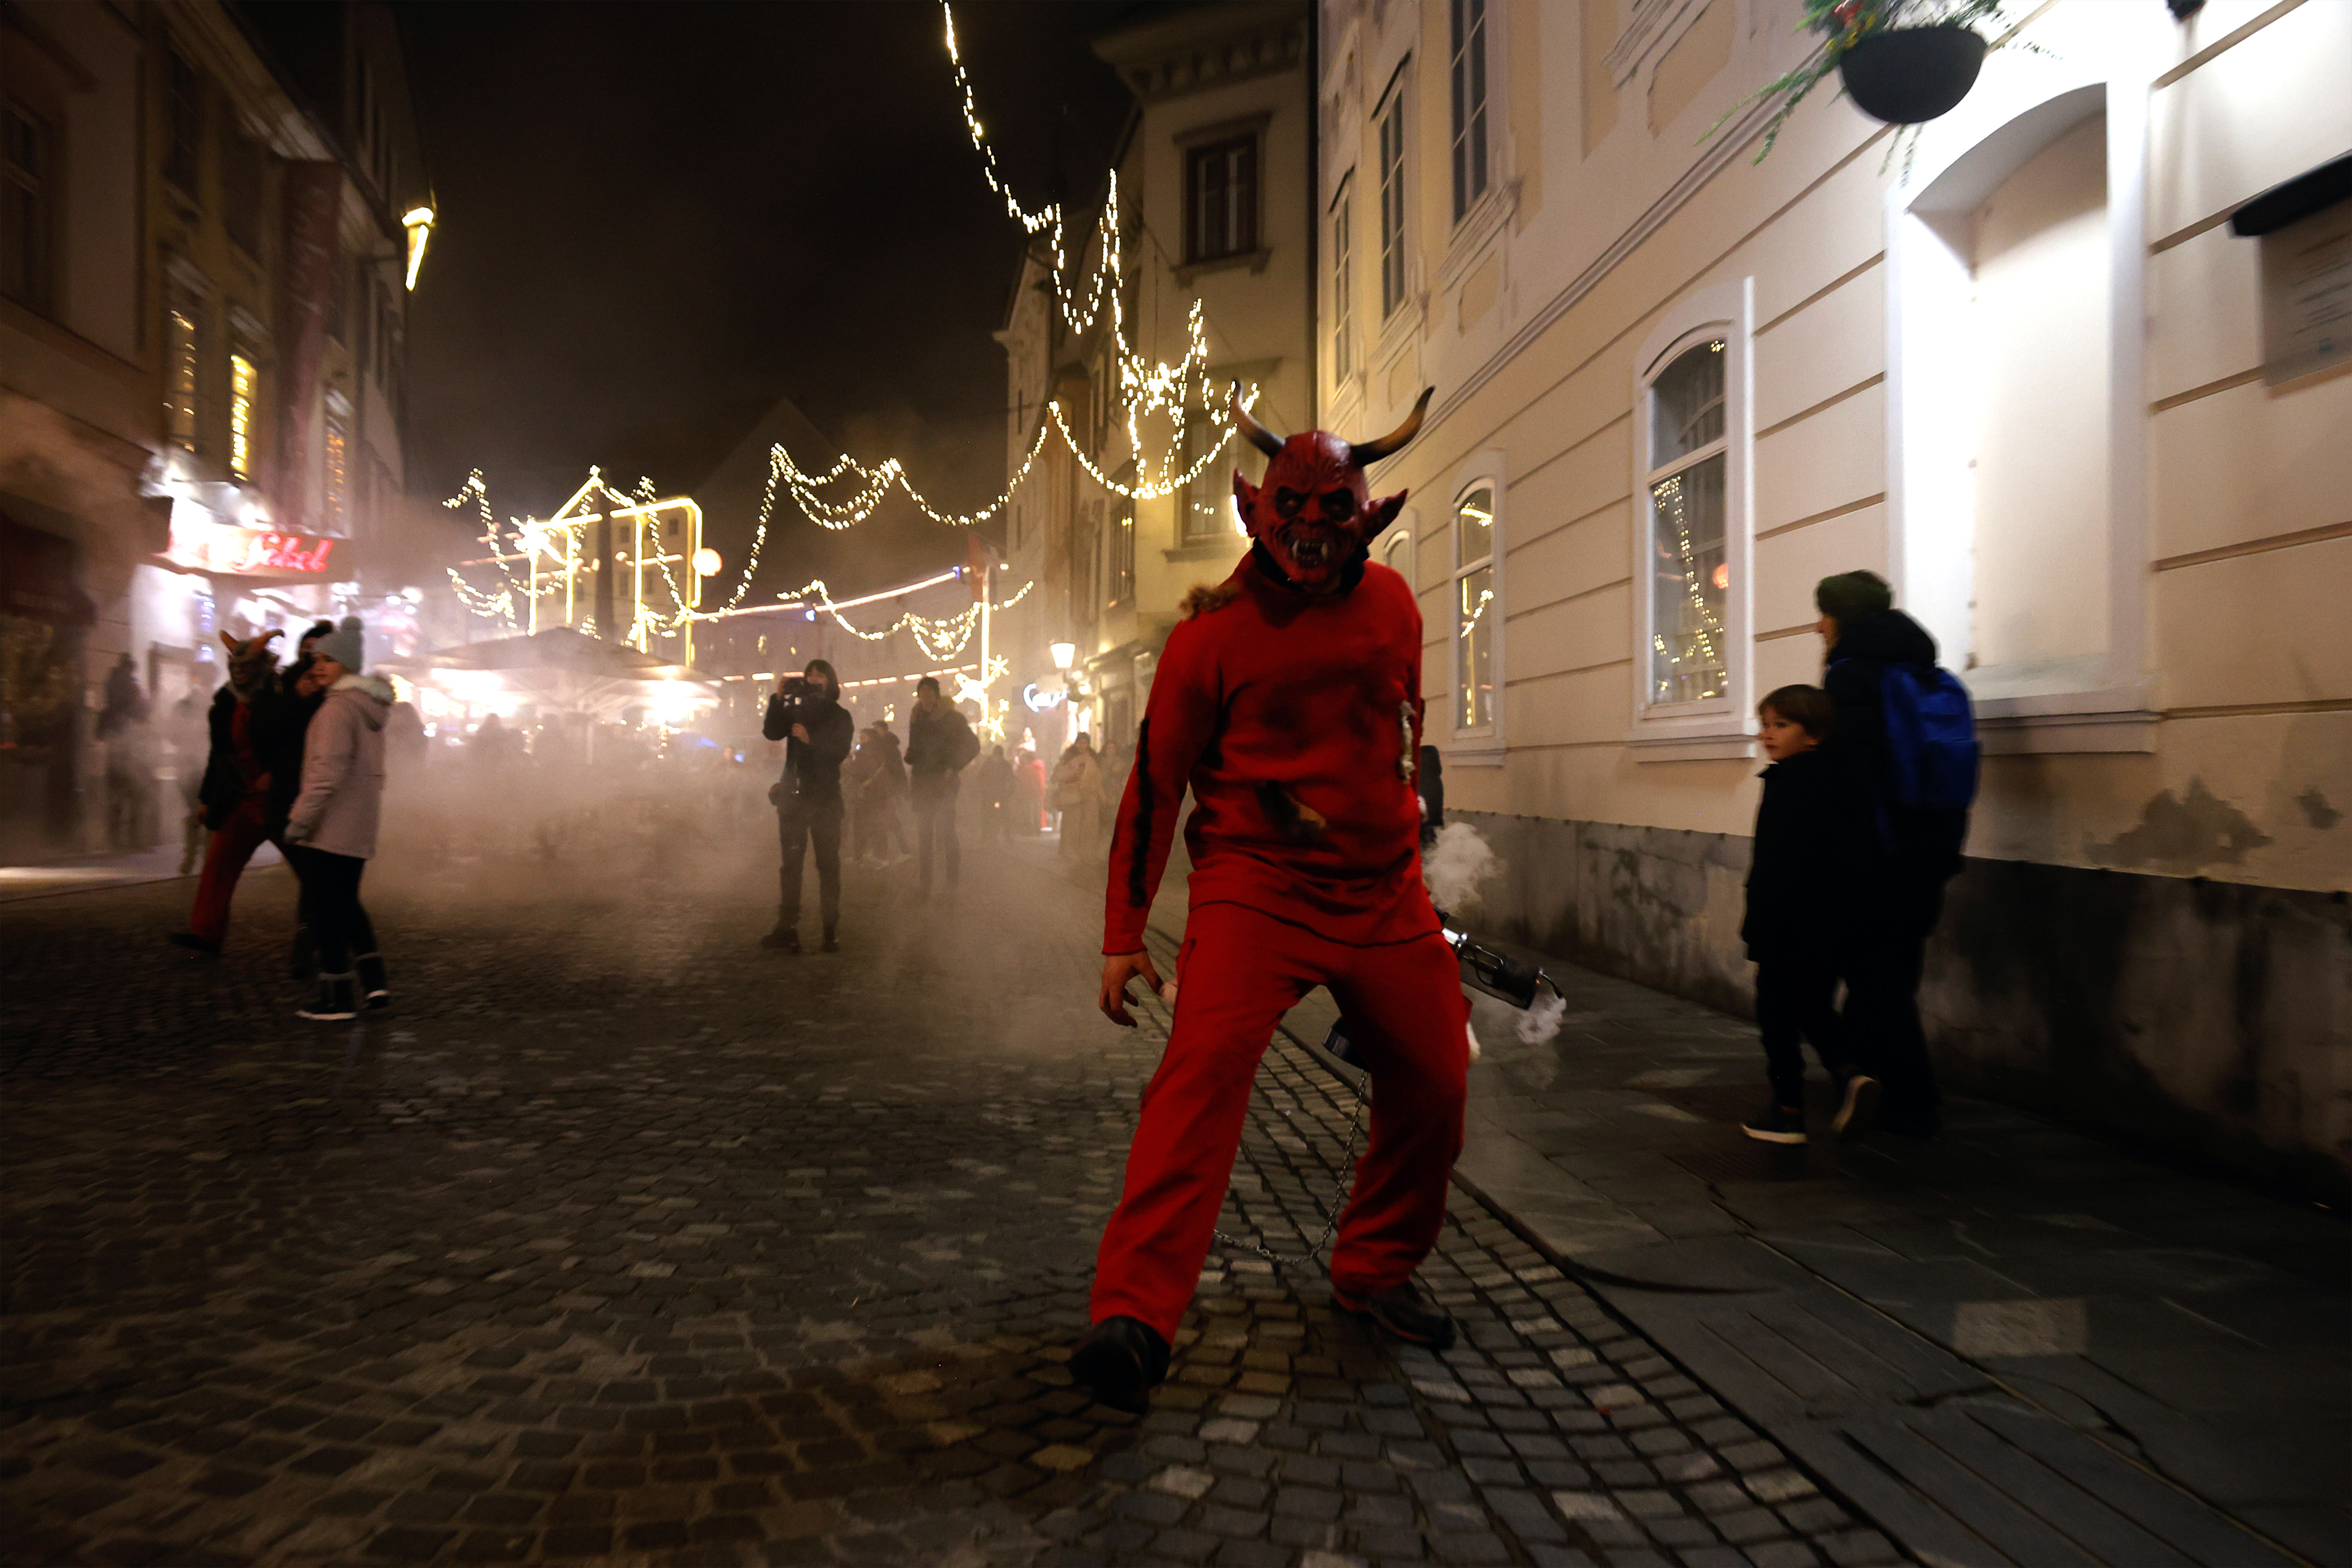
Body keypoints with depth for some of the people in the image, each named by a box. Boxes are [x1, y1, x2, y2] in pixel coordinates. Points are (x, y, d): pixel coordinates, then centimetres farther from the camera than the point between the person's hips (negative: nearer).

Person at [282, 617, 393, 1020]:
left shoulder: (338, 706, -16)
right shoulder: (369, 705, 13)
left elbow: (328, 770, -23)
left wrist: (299, 819, -18)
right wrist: (307, 695, 11)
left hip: (331, 828, -9)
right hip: (359, 827, 9)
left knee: (323, 907, 0)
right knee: (346, 904, 19)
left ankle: (337, 995, 4)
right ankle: (374, 981, 16)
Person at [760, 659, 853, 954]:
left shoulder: (839, 716, 6)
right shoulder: (794, 711, 14)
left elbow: (840, 753, -8)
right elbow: (771, 732, -1)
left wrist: (811, 740, -21)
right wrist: (777, 699, -10)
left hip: (825, 799, -3)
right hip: (793, 796, 3)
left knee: (827, 863, -5)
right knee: (791, 862, -1)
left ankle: (831, 932, -5)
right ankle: (787, 930, -2)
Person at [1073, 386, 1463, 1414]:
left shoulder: (1391, 605, 7)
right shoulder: (1213, 630, -7)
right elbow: (1155, 778, -4)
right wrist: (1122, 933, -6)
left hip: (1382, 887, 5)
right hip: (1254, 885, -5)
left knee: (1434, 1077, 5)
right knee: (1206, 1067, -24)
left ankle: (1374, 1268, 27)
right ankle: (1134, 1318, -21)